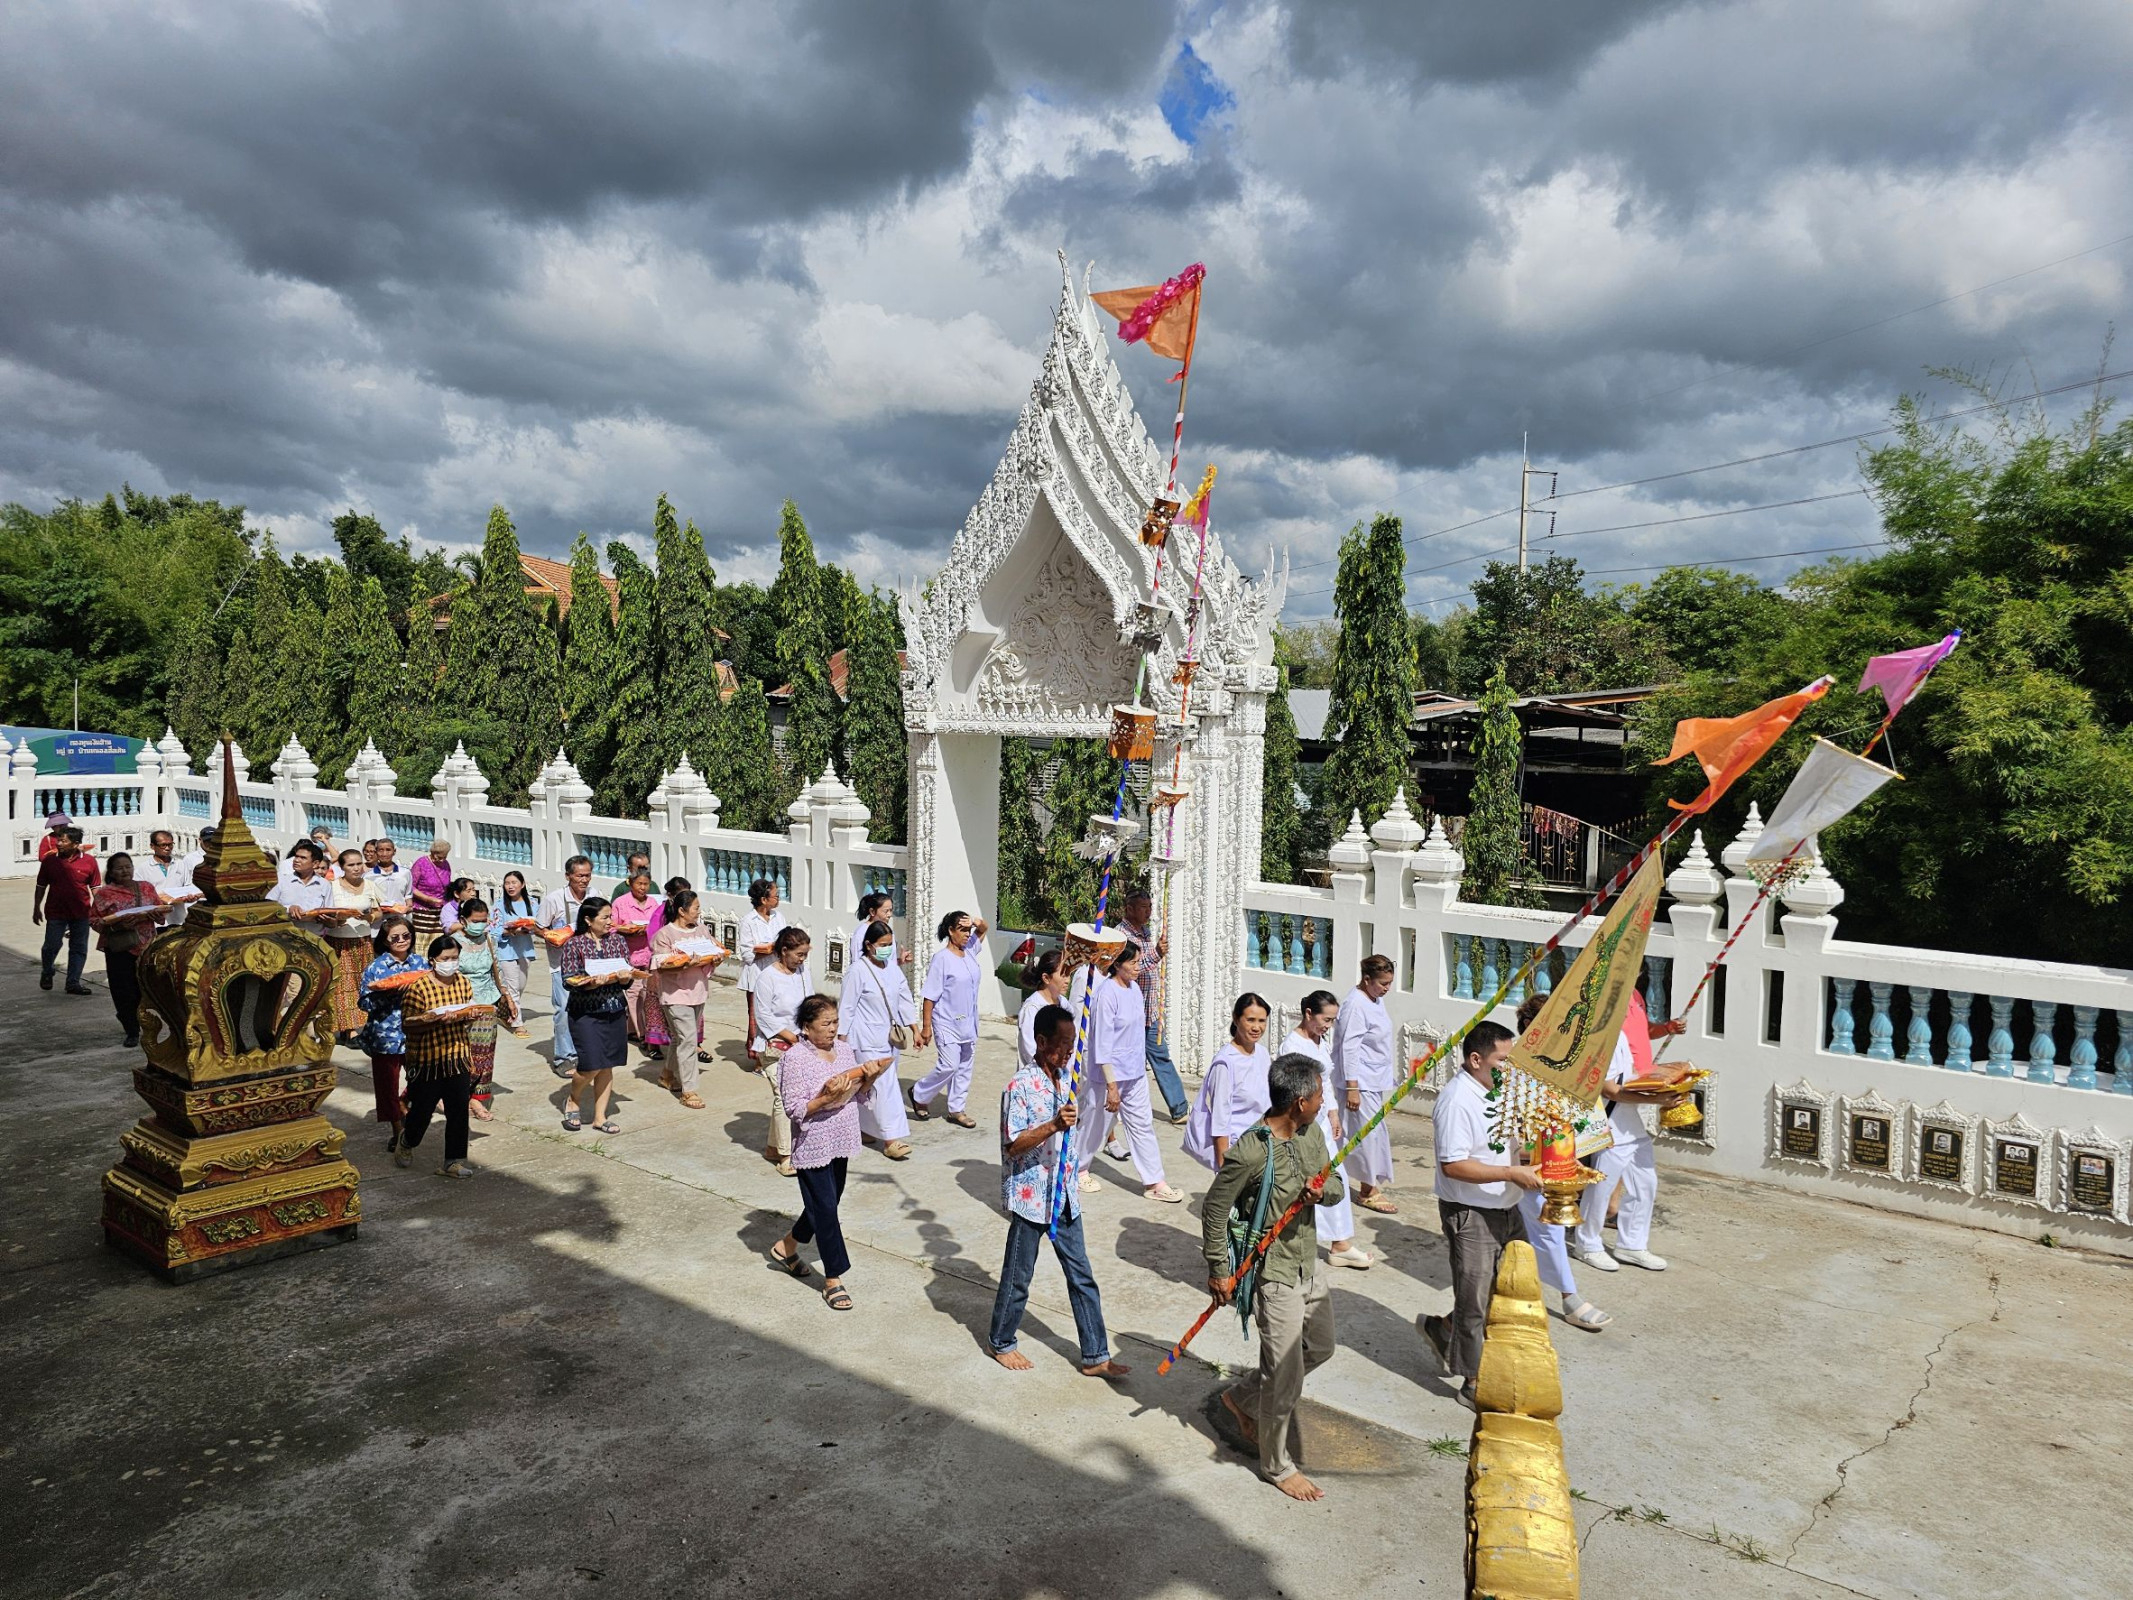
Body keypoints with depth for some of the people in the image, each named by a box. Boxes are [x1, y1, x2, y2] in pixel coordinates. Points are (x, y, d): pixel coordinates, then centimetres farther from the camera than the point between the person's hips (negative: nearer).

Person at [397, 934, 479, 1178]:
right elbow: (407, 1024, -14)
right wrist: (436, 1020, -26)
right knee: (423, 1109, 10)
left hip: (457, 1055, 4)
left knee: (459, 1110, 2)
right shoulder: (419, 986, -13)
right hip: (427, 1058, -4)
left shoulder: (462, 981, 4)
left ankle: (454, 1160, 12)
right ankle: (407, 1142, 41)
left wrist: (467, 1017, -8)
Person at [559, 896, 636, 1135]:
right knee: (592, 1065, -10)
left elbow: (628, 978, 6)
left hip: (615, 1012, 4)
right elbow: (569, 981, -11)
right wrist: (592, 982, -27)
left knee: (607, 1066, 8)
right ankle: (571, 1100, 20)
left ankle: (600, 1117, 19)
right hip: (585, 1012, -4)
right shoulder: (574, 944, -6)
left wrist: (624, 977, -17)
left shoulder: (617, 941, 6)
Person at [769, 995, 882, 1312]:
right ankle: (833, 1279, 11)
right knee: (825, 1209, -1)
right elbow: (794, 1110, -18)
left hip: (839, 1143, 7)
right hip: (812, 1147, -7)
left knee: (827, 1203, 19)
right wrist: (827, 1098, -30)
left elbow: (856, 1093, 12)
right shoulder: (795, 1058, -17)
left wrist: (867, 1079, -8)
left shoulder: (843, 1049, 3)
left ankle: (786, 1246, 42)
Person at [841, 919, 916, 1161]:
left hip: (890, 1036, 6)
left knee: (868, 1086, 16)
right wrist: (842, 1040, -8)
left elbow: (905, 1000, 10)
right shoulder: (858, 972, -13)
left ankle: (863, 1130, 28)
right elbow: (847, 1008, -9)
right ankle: (891, 1139, -8)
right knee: (884, 1084, -10)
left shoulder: (893, 969, 5)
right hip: (868, 1039, -6)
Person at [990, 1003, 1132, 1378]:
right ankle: (1001, 1342, 31)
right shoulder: (1020, 1086, -19)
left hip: (1063, 1195, 7)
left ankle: (1095, 1356, 17)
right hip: (1030, 1197, -7)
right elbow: (1013, 1145, -24)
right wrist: (1053, 1126, -35)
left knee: (1081, 1276, 10)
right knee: (1018, 1277, 10)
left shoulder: (1064, 1078, 6)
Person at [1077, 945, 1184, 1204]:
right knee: (1097, 1123, 10)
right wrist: (1111, 1086, -21)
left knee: (1142, 1124, 10)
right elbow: (1102, 1044, -21)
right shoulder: (1106, 994, -21)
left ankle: (1154, 1183, 16)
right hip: (1110, 1074, -7)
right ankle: (1079, 1168, 33)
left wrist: (1141, 1064, 17)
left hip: (1135, 1073, 7)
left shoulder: (1134, 988, 3)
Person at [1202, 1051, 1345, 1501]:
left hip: (1308, 1266, 9)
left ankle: (1241, 1398, 41)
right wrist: (1218, 1272, -11)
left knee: (1319, 1347, 24)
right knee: (1285, 1374, 3)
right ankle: (1277, 1465, 25)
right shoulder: (1251, 1152, -26)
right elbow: (1215, 1210, -17)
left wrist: (1322, 1186, -18)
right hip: (1274, 1275, -8)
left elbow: (1337, 1186, 6)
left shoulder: (1311, 1134, -2)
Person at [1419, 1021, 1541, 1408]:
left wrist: (1531, 1161, 2)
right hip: (1470, 1216, -9)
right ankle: (1474, 1383, 22)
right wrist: (1513, 1173, -26)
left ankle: (1443, 1330, 36)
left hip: (1506, 1209, 9)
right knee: (1476, 1301, 4)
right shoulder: (1457, 1100, -23)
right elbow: (1453, 1165, -27)